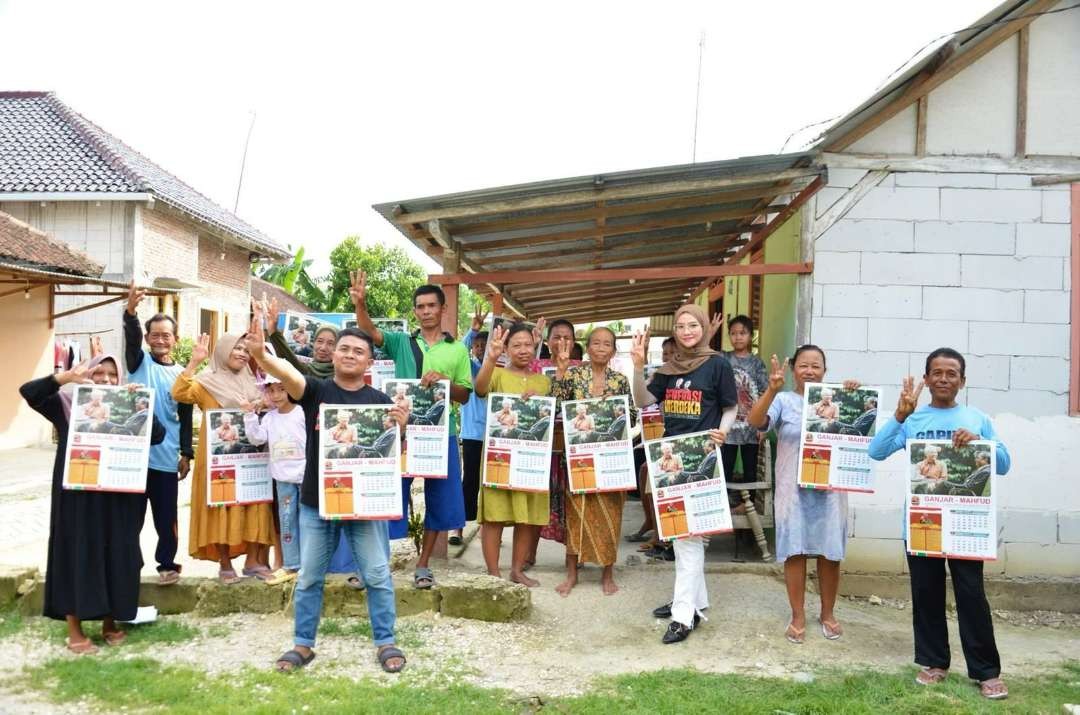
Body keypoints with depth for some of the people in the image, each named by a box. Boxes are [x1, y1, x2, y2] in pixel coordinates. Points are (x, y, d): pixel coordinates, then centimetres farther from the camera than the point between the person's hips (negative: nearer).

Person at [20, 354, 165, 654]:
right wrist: (66, 377, -24)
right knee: (77, 556, 4)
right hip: (77, 496, -2)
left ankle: (109, 622, 25)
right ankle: (74, 631, 14)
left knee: (115, 557, 8)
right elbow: (28, 391, -11)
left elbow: (158, 435, -5)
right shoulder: (68, 404, 2)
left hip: (117, 498, 2)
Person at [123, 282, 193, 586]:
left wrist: (186, 453, 6)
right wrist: (130, 312, -41)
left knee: (166, 515, 8)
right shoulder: (139, 361, 2)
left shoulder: (182, 374, 7)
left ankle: (168, 563, 21)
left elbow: (185, 418, 10)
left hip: (166, 455, 2)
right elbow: (132, 337, -21)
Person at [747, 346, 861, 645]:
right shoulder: (783, 401, -4)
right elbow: (755, 421, -20)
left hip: (829, 489, 2)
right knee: (795, 552, 3)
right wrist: (772, 391, -35)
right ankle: (798, 617, 18)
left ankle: (828, 614, 28)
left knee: (830, 553, 9)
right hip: (793, 489, -2)